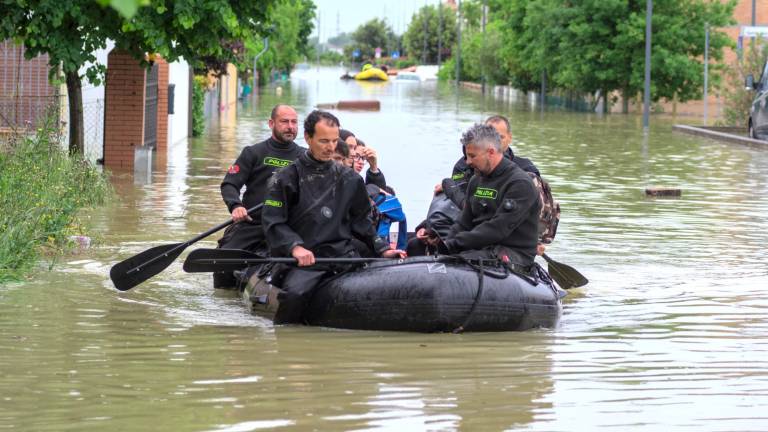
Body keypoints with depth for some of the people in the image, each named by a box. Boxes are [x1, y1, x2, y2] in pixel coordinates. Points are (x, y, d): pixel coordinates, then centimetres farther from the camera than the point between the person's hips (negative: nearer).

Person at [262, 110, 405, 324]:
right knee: (295, 292, -34)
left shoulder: (350, 179, 17)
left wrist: (382, 249, 13)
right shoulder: (287, 178, 4)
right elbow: (273, 222, -2)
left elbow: (361, 221, 25)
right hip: (305, 258, -4)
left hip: (343, 255, 4)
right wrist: (295, 247, -18)